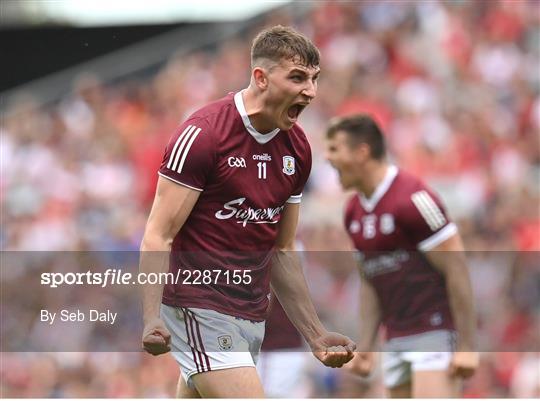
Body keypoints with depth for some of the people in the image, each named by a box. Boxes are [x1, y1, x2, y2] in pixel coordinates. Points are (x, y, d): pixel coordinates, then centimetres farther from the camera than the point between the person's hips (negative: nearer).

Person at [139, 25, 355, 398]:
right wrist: (152, 318, -26)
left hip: (252, 317, 8)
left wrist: (316, 335, 16)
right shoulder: (203, 134, -13)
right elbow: (158, 236, -13)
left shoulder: (297, 148, 10)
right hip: (200, 308, -8)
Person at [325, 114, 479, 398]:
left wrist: (467, 346, -17)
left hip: (436, 331, -8)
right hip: (396, 340, 8)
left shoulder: (412, 199, -15)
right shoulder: (354, 211, 11)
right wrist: (364, 346, 11)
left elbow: (457, 271, -15)